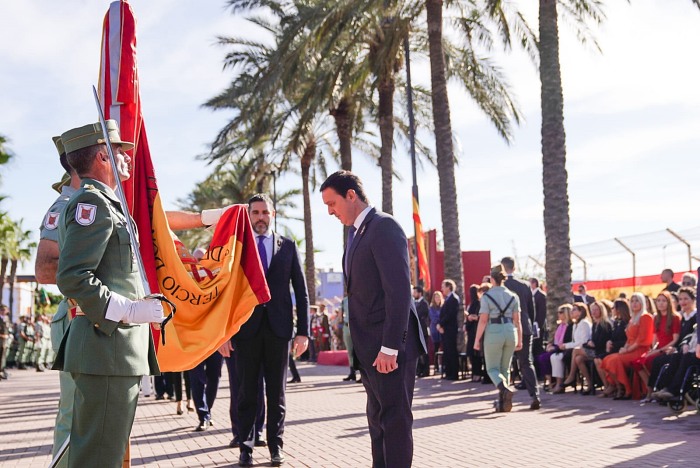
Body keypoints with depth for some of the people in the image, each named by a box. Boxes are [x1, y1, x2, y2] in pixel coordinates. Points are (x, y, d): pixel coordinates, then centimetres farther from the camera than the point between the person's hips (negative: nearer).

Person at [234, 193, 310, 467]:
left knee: (276, 391, 6)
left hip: (278, 328, 1)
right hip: (246, 328, 0)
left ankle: (275, 446, 15)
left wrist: (303, 331, -1)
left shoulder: (288, 246, 8)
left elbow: (301, 290, 6)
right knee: (247, 391, 4)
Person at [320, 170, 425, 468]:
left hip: (389, 346, -9)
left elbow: (399, 290, -19)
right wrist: (358, 344, 10)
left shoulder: (384, 227, -12)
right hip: (369, 348, 9)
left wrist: (390, 347, -22)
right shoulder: (356, 232, 16)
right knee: (378, 419, 14)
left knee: (395, 420, -3)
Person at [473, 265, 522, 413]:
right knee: (505, 368, 14)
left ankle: (504, 388, -24)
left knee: (493, 368, 5)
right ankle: (502, 403, 13)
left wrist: (477, 340, -4)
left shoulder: (487, 296, -7)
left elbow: (483, 320, -10)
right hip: (510, 332, 4)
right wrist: (519, 339, 11)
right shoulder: (513, 296, 5)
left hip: (493, 333, -4)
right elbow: (517, 320, 5)